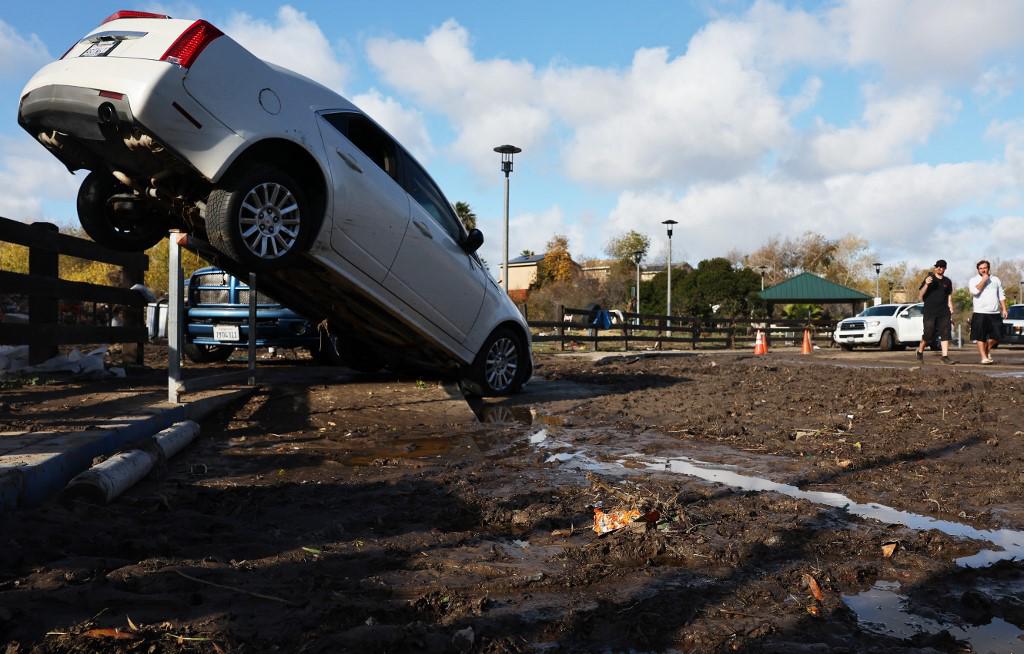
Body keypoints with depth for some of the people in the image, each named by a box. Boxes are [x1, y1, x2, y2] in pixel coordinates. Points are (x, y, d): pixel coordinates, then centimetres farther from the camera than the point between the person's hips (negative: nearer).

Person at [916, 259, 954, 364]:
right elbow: (920, 295, -3)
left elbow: (949, 298, 18)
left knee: (945, 334, -4)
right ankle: (920, 351, 18)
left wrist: (951, 312, 12)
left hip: (944, 312, 3)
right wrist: (926, 284, -19)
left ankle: (945, 356, -3)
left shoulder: (947, 281, 13)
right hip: (930, 312, -3)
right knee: (928, 334, -4)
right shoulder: (929, 279, 3)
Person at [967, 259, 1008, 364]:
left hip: (995, 313, 4)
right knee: (981, 337, -4)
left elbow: (1001, 295, 17)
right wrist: (984, 280, -11)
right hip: (980, 313, -4)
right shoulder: (974, 280, 3)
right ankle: (984, 357, 1)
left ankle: (988, 349, 25)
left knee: (996, 336, 1)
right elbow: (975, 291, -17)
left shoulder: (996, 279, 15)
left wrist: (1004, 309, 9)